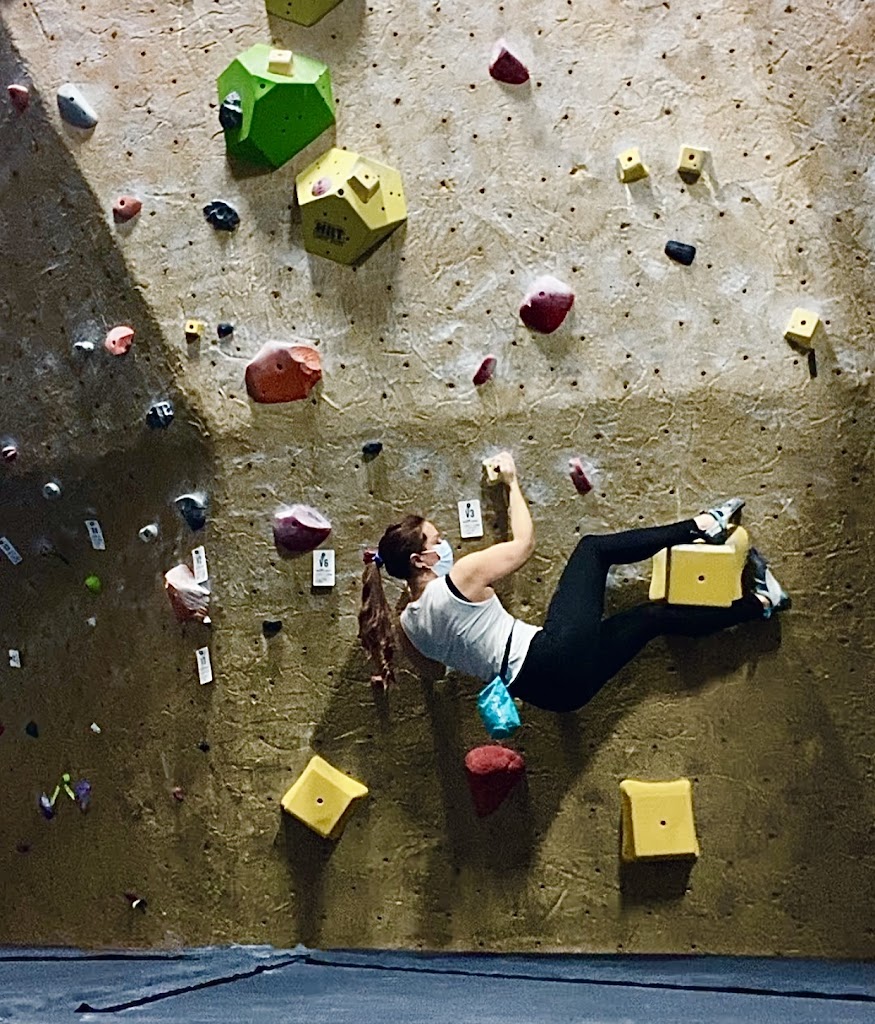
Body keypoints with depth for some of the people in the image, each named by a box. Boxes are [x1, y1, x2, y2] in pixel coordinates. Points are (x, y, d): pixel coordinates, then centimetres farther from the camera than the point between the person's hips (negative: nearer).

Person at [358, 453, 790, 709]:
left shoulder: (410, 623, 9)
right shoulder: (459, 578, -14)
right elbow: (523, 544, -1)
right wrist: (512, 482, 9)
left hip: (545, 689, 8)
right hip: (557, 657, -8)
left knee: (652, 613, 17)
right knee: (593, 548, 6)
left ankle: (758, 602, 22)